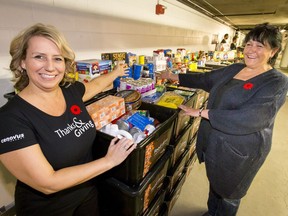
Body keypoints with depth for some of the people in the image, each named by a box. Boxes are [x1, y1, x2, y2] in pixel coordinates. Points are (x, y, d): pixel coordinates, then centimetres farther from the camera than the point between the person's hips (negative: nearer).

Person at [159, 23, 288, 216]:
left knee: (228, 194, 19)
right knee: (215, 182, 29)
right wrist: (175, 77, 9)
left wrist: (202, 112, -31)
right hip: (213, 143, 7)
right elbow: (205, 79, 10)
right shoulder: (234, 69, 3)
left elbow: (248, 119, -30)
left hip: (238, 152, -7)